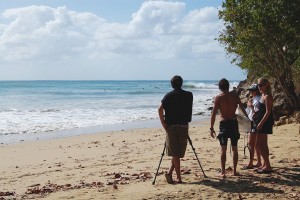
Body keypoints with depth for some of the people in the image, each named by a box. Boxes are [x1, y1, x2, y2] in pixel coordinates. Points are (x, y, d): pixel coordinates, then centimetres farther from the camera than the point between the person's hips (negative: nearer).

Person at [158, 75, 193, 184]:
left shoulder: (168, 96, 0)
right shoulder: (189, 95, 4)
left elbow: (160, 109, -11)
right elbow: (189, 110, 9)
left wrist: (163, 123, -6)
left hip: (171, 126, 0)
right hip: (184, 126, 0)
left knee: (175, 153, 5)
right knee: (178, 153, 10)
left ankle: (179, 178, 3)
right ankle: (170, 173, 1)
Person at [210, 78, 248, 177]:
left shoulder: (218, 98, -4)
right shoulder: (235, 96, 2)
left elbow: (214, 114, -8)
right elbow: (243, 109, 6)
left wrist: (211, 128, -4)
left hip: (224, 124, -2)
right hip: (233, 122, 2)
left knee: (223, 149, 3)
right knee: (234, 149, 11)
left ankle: (222, 172, 3)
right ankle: (234, 171, 16)